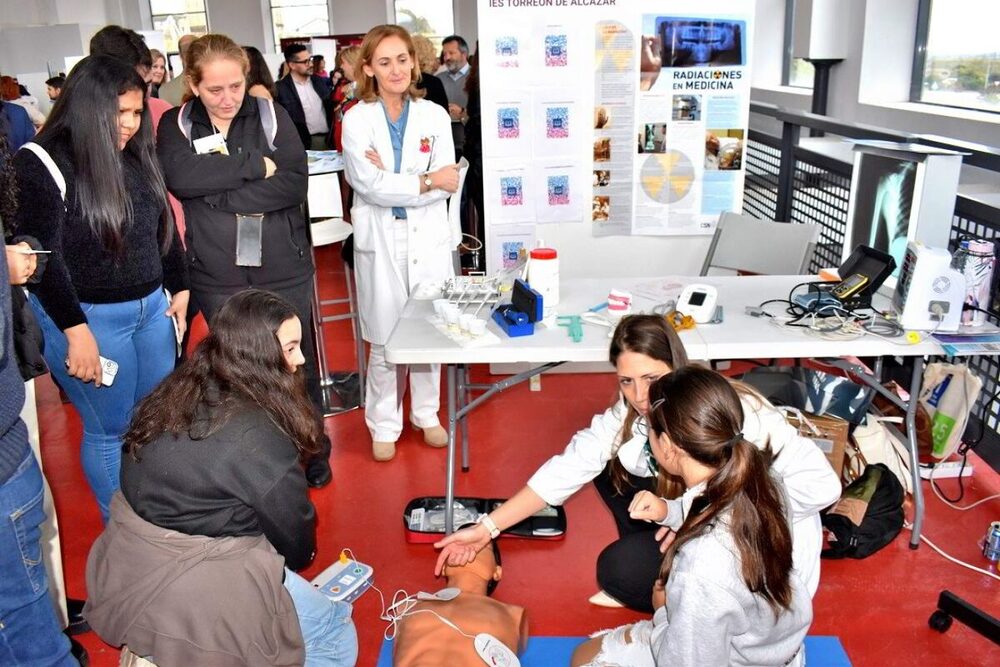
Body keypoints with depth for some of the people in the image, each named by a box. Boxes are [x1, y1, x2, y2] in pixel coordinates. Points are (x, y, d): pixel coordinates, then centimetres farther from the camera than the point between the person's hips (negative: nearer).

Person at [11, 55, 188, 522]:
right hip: (89, 318, -6)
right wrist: (75, 331, -19)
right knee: (110, 430, 5)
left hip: (152, 308, 7)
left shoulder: (137, 158, 6)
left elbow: (164, 228, 16)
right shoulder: (41, 166, -13)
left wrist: (179, 290, 14)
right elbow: (41, 257, -17)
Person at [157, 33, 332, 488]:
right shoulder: (176, 124, 2)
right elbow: (180, 176, -18)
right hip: (216, 278, 1)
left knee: (297, 365, 12)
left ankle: (312, 454, 32)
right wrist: (255, 165, -18)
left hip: (283, 270, 0)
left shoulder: (270, 115, -1)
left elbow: (294, 183, -13)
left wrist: (217, 197, -16)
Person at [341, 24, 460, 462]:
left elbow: (447, 184, -5)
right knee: (384, 339, 3)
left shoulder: (435, 116, 3)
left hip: (428, 237, 2)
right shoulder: (356, 120, -2)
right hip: (379, 240, -2)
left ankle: (427, 414, 28)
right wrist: (426, 182, -13)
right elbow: (371, 186, -13)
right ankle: (384, 425, 19)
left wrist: (390, 182, -13)